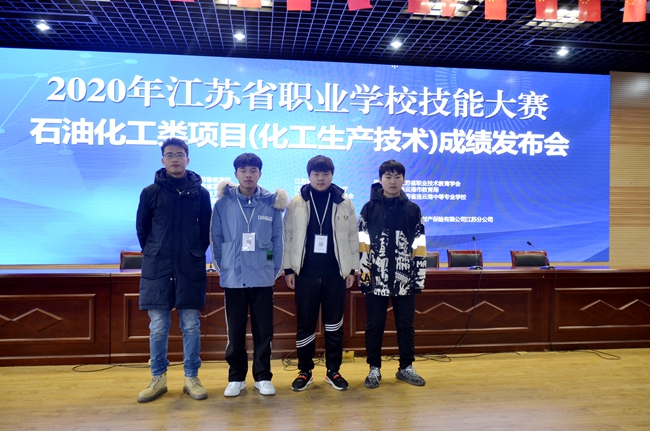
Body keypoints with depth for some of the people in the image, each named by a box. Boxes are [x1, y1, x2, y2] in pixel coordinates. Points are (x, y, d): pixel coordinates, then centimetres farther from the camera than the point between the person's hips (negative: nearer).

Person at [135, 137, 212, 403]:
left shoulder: (200, 193, 3)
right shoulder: (150, 192, 3)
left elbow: (207, 230, 9)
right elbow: (141, 228, 10)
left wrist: (196, 253, 6)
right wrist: (155, 254, 9)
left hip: (191, 269, 0)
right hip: (157, 269, 0)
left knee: (191, 326, 5)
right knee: (158, 327, 6)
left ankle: (191, 378, 18)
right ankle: (158, 379, 22)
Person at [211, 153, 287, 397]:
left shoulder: (271, 203, -1)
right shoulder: (223, 204, -2)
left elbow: (277, 240, 1)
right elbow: (216, 239, 2)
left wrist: (275, 271, 1)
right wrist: (222, 268, 3)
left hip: (262, 278, 0)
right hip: (233, 278, 0)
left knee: (263, 331, 9)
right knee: (235, 331, 10)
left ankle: (263, 377, 24)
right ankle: (236, 377, 25)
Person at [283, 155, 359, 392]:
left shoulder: (344, 203, 3)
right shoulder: (296, 203, 1)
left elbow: (353, 238, 5)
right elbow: (288, 237, 2)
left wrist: (352, 269, 3)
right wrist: (288, 268, -1)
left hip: (335, 274, 1)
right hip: (305, 273, 0)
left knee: (334, 324, 10)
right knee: (305, 324, 7)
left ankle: (333, 370, 24)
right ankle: (305, 371, 22)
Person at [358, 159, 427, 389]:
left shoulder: (413, 209, 5)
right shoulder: (369, 208, 2)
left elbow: (419, 246, 5)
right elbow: (361, 244, -1)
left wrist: (419, 276, 2)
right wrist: (363, 272, -6)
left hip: (405, 279, 1)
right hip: (376, 278, -1)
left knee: (406, 325, 12)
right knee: (374, 326, 8)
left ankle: (406, 367, 27)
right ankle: (374, 369, 22)